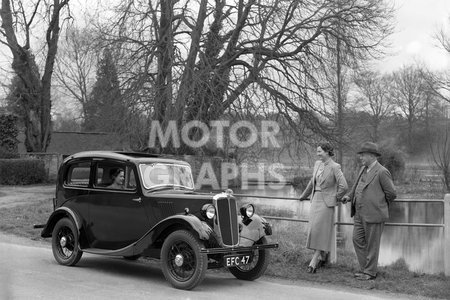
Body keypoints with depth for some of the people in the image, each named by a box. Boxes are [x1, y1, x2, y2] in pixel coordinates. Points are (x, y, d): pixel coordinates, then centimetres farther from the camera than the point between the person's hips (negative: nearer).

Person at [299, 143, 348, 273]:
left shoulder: (334, 167, -14)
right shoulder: (317, 164, 8)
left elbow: (344, 186, -19)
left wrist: (336, 198, -6)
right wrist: (304, 195, 32)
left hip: (327, 202, -7)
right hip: (315, 199, 7)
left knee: (320, 230, -8)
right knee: (315, 229, 9)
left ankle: (313, 262, -6)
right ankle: (323, 255, 27)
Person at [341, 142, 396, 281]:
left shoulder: (382, 172, -12)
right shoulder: (363, 169, 12)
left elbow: (391, 194, -8)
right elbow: (357, 185, 25)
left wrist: (378, 203, 3)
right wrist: (349, 196, 7)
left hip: (373, 214, -8)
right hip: (359, 213, 8)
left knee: (372, 244, 2)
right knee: (357, 239, 10)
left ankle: (370, 272, 13)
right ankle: (365, 268, 22)